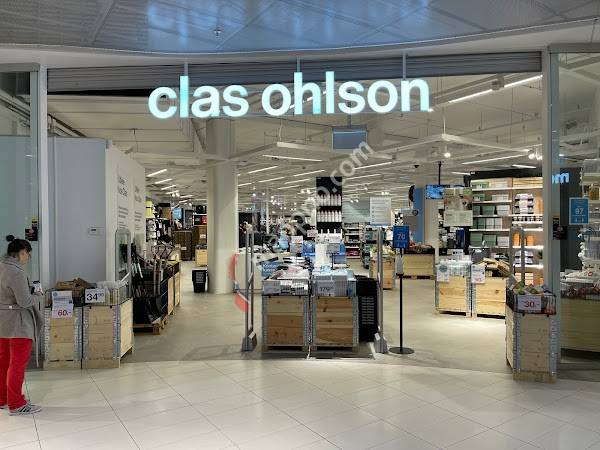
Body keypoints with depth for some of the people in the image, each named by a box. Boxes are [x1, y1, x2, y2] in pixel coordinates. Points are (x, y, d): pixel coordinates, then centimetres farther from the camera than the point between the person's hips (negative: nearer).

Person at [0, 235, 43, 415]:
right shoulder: (16, 271, -22)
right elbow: (24, 301, -22)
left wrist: (30, 289, 6)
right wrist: (36, 295, -3)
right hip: (17, 323, -9)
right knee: (18, 363, 2)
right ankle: (16, 404, 11)